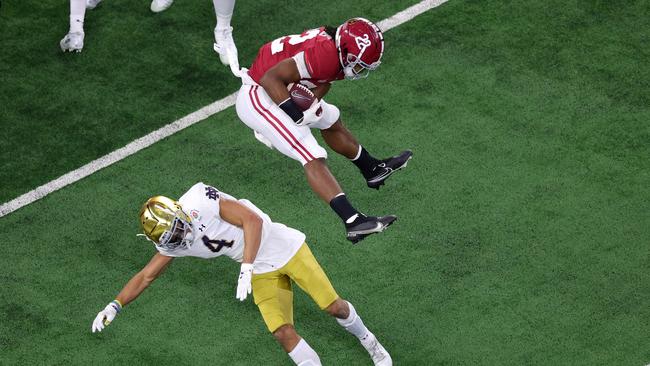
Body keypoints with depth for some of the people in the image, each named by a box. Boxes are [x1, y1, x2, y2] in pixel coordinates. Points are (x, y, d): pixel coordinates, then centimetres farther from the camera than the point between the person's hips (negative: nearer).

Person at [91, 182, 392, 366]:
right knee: (283, 333, -10)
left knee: (334, 307, 3)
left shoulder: (199, 201, -27)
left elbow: (252, 220, -28)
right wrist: (114, 307, -4)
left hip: (284, 248, -5)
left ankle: (367, 340, 32)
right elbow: (146, 276, 5)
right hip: (263, 273, 5)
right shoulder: (173, 242, -5)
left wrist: (246, 270, -33)